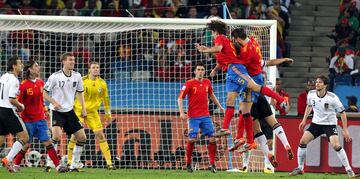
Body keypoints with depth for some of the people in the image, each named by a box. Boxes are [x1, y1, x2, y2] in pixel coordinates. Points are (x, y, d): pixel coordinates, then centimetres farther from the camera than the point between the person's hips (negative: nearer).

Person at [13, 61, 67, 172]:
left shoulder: (40, 83, 6)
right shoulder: (24, 85, -12)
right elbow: (18, 102, -9)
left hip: (40, 119, 5)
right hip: (28, 120, -5)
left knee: (47, 142, -2)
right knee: (26, 144, 2)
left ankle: (58, 166, -6)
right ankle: (16, 165, 22)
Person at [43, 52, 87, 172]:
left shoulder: (77, 76, 2)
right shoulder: (55, 77, -12)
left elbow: (79, 92, 16)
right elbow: (44, 92, -6)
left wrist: (83, 109, 9)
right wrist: (54, 102, -20)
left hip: (69, 111, 6)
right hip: (57, 111, -6)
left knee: (82, 138, 1)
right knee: (57, 136, -26)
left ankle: (74, 166, 14)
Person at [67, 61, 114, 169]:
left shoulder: (102, 83, 0)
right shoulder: (82, 81, -10)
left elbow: (105, 98, 14)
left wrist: (108, 113, 16)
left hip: (92, 112, 2)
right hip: (79, 110, -2)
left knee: (100, 135, -6)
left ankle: (109, 162, -6)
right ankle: (70, 161, 6)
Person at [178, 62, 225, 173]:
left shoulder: (207, 82, 7)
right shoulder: (189, 83, -7)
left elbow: (211, 95, 25)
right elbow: (180, 98, -8)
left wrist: (219, 107, 29)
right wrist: (181, 112, -20)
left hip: (205, 116, 4)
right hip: (193, 117, -4)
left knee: (212, 139, -4)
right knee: (192, 139, -11)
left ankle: (212, 164, 4)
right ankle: (188, 164, 5)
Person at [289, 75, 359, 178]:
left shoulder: (332, 98, -20)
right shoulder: (311, 94, -8)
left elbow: (342, 112, -11)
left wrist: (345, 129, -13)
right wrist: (304, 120, 15)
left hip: (330, 124, -4)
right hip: (316, 123, 4)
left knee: (336, 145, -22)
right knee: (303, 141, -9)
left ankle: (349, 170, -11)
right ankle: (300, 168, 5)